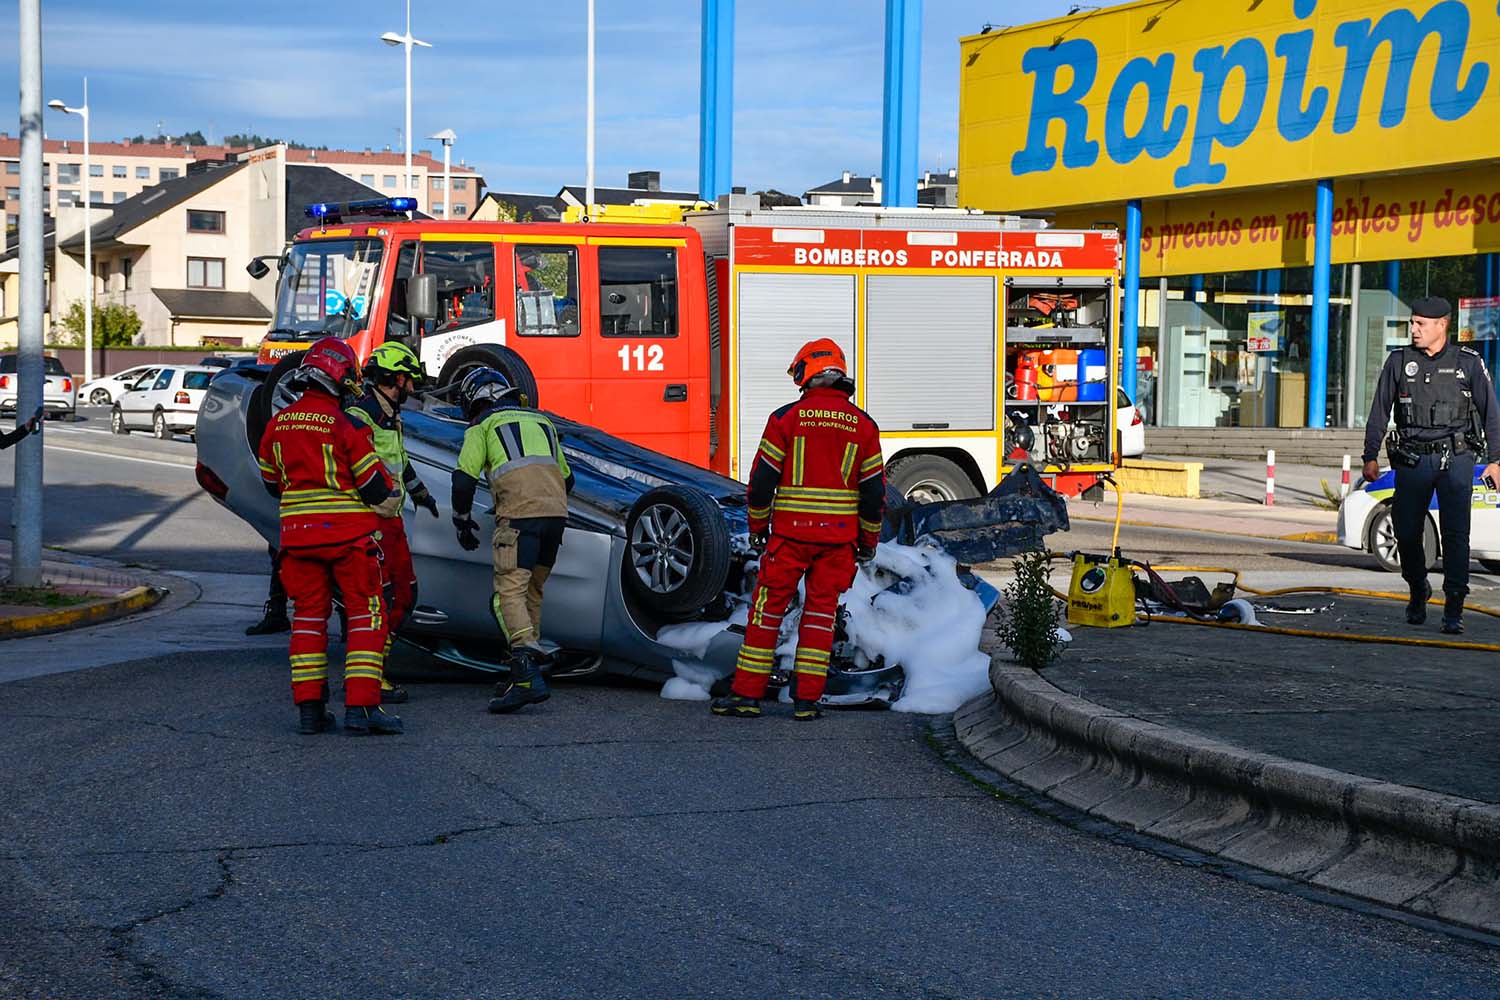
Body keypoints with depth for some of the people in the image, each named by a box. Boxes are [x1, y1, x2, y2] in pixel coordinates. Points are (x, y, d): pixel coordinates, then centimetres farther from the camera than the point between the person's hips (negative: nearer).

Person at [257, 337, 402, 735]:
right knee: (366, 616, 2)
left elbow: (272, 483, 16)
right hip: (349, 534, -5)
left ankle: (310, 708, 10)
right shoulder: (346, 426, -13)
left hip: (297, 534, 5)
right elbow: (377, 487, -11)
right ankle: (361, 707, -5)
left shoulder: (277, 425, 4)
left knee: (308, 616, 13)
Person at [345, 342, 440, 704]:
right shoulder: (360, 417, -15)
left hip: (391, 521, 10)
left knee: (405, 596, 10)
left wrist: (419, 491, 47)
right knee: (379, 598, -9)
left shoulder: (390, 417, 17)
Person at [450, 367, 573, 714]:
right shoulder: (541, 421, 29)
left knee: (510, 592, -11)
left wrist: (463, 523, 17)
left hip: (518, 514, -6)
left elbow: (463, 480, 4)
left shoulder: (482, 427, 12)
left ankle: (528, 677, -27)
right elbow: (566, 478, 33)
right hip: (556, 511, 6)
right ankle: (527, 670, 21)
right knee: (532, 591, 18)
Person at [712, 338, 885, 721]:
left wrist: (757, 526, 10)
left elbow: (762, 478, -3)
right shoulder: (863, 425, 3)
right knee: (821, 611, 8)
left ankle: (747, 694, 6)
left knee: (767, 609, 5)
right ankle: (807, 700, 6)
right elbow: (874, 488, 5)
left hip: (790, 532, -2)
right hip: (838, 536, 2)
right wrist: (869, 540, 15)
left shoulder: (786, 418, -4)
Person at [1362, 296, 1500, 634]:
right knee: (1406, 533, 2)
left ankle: (1454, 610, -8)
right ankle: (1418, 591, 27)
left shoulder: (1468, 363, 4)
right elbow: (1379, 412, 11)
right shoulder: (1399, 362, 7)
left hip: (1455, 458, -2)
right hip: (1412, 460, 2)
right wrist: (1370, 456, 5)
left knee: (1455, 533, -10)